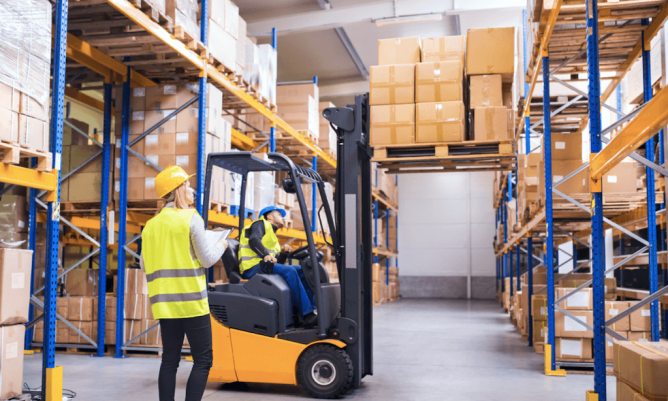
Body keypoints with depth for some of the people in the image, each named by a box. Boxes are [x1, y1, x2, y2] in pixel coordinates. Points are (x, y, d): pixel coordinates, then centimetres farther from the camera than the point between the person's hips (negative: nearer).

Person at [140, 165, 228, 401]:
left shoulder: (151, 225, 10)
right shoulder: (191, 218, -7)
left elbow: (144, 265, 14)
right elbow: (207, 259, -7)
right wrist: (221, 246, 12)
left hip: (164, 302, 6)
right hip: (192, 301, -6)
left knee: (170, 360, 11)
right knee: (203, 359, 0)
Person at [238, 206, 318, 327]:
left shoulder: (273, 237, 36)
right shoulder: (260, 224, 12)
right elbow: (253, 240, -12)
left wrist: (283, 253, 4)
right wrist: (265, 255, -29)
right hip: (254, 267, -9)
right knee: (289, 271, -31)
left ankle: (311, 310, -21)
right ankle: (307, 315, -37)